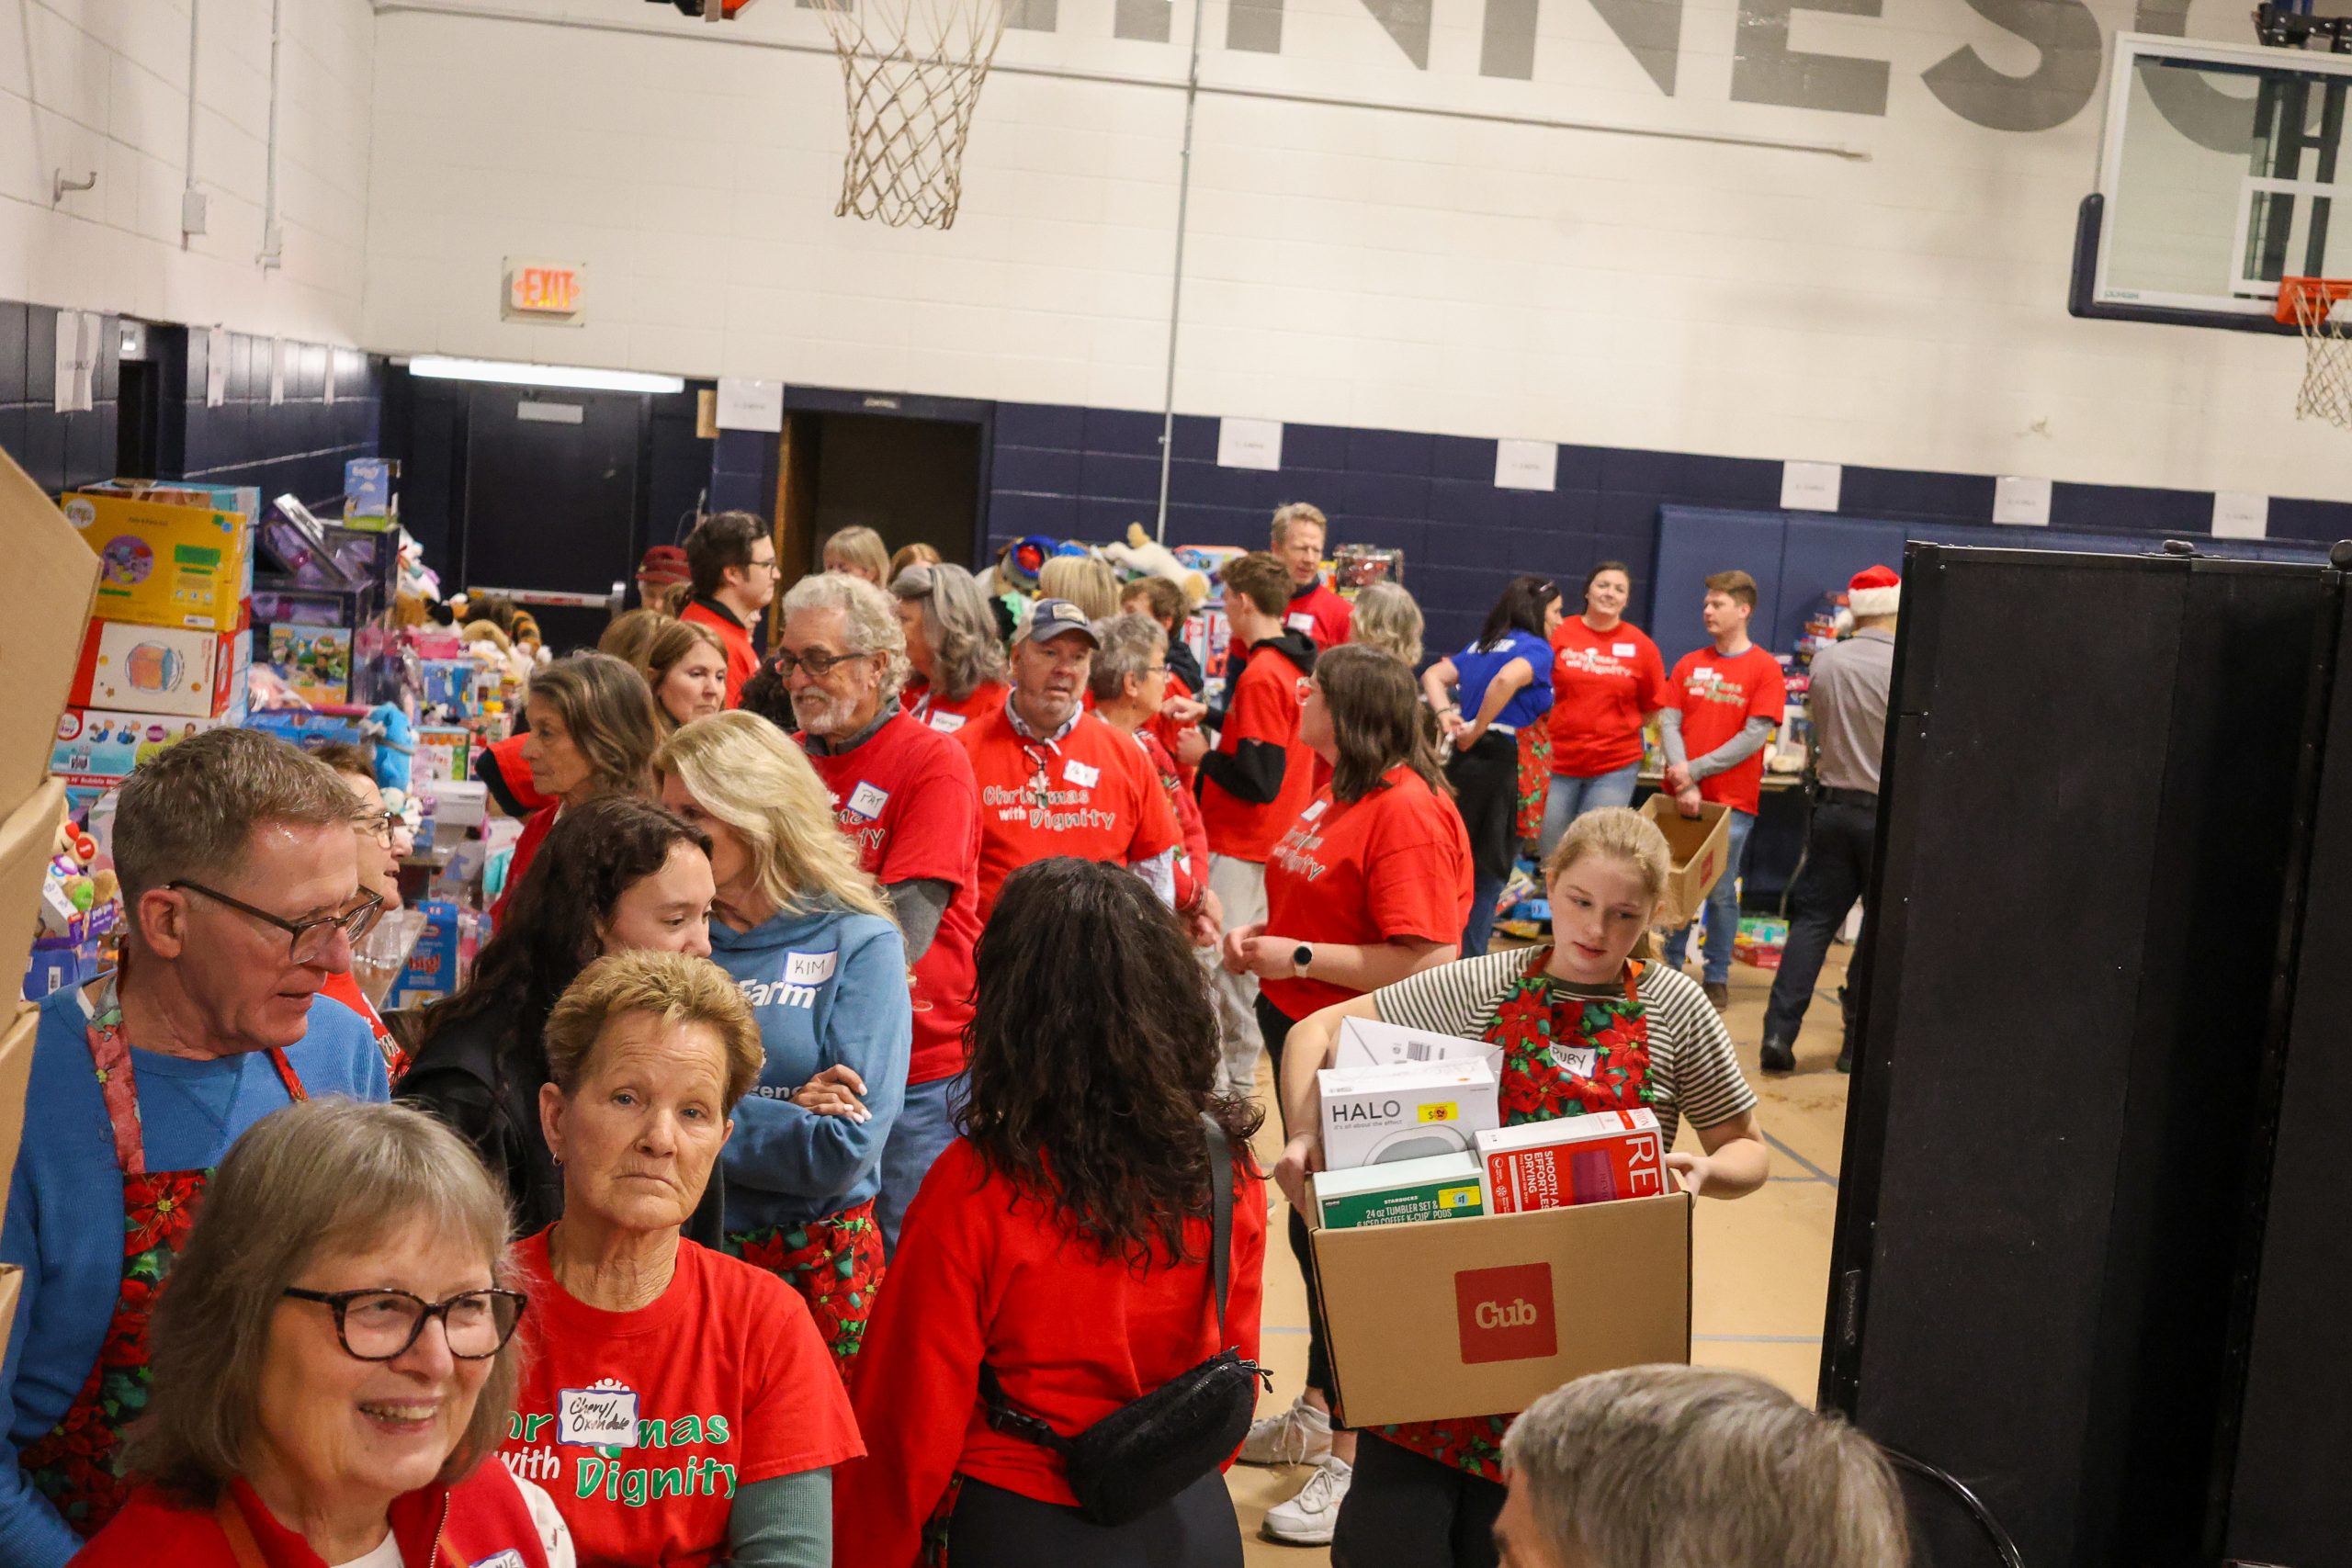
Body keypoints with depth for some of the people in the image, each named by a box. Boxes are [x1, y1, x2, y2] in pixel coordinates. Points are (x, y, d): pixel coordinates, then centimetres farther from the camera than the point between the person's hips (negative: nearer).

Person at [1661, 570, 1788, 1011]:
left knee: (1721, 890, 2)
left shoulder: (1765, 668, -4)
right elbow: (1669, 722, 2)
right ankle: (1670, 968, 20)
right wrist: (1683, 783, -13)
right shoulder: (1689, 664, 8)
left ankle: (1717, 978, 12)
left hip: (1732, 800, -4)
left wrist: (1695, 770, -14)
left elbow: (1755, 736, -11)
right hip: (1682, 795, 4)